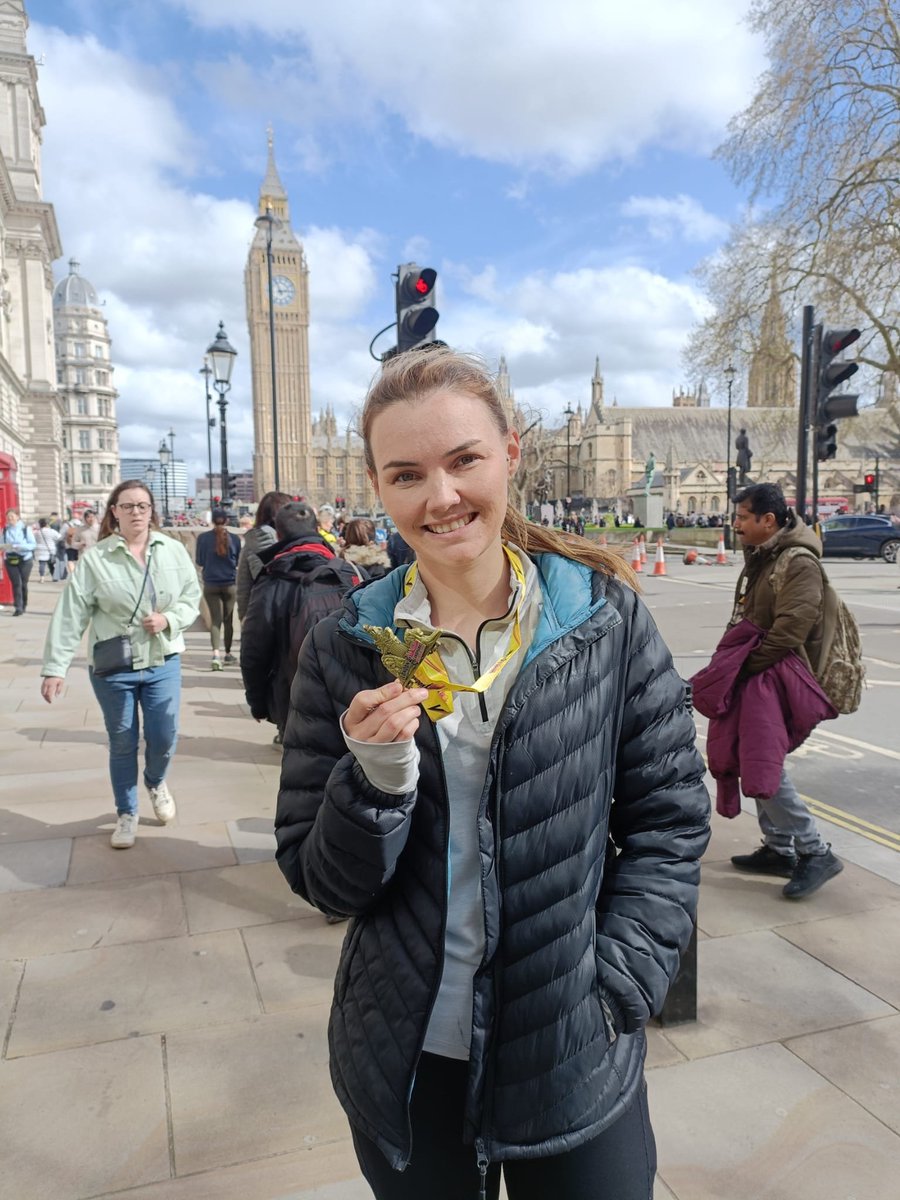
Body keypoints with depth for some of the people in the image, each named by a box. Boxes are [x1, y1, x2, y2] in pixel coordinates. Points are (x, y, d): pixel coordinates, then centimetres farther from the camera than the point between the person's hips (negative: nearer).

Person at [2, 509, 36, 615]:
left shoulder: (25, 528, -6)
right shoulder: (5, 529, 4)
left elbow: (32, 544, -7)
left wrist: (19, 547, -21)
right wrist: (5, 546, -14)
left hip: (25, 560, -2)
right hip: (11, 560, 2)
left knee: (23, 583, 6)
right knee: (16, 583, -6)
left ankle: (23, 605, 24)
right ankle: (18, 607, -7)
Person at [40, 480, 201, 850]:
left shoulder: (173, 551, -2)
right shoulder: (95, 558, -9)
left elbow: (192, 598, 4)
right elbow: (70, 615, -10)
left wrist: (168, 619, -16)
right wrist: (55, 667, -13)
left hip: (164, 663, 2)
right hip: (113, 668, -1)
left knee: (164, 738, 4)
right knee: (122, 744, 11)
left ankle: (156, 783, 39)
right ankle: (126, 814, 31)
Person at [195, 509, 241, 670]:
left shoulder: (203, 538, -5)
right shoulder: (235, 539, -5)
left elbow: (199, 561, 2)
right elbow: (238, 561, 5)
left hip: (210, 585, 0)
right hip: (230, 584, 0)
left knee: (215, 620, 1)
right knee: (228, 619, 14)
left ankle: (216, 653, -18)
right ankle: (227, 653, 27)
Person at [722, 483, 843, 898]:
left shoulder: (798, 564, -19)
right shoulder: (761, 557, 11)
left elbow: (787, 633, -26)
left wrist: (744, 668, -18)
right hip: (759, 680, 10)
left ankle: (815, 852, 4)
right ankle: (779, 849, 27)